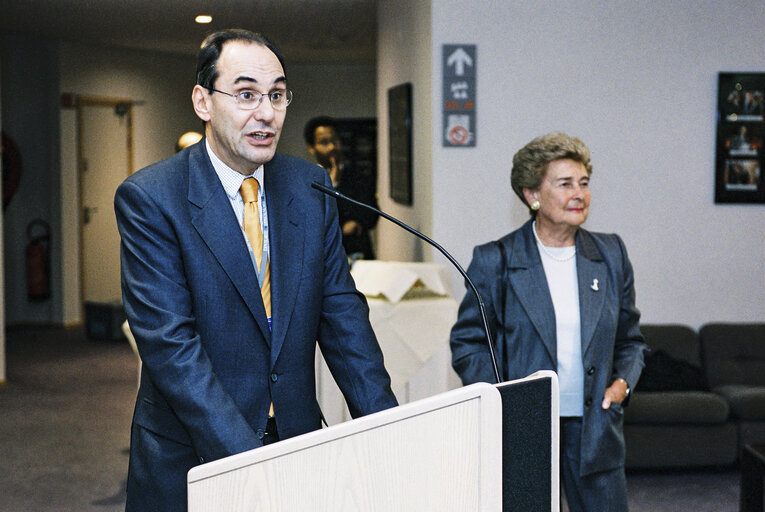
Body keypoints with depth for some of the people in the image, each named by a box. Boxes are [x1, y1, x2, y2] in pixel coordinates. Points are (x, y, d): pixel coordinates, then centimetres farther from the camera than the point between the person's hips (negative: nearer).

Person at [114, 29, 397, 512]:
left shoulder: (311, 185, 2)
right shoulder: (147, 199, -13)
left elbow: (341, 309, 1)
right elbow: (170, 344, -20)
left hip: (299, 437, 4)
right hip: (191, 462, -4)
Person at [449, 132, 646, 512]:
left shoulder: (611, 255, 7)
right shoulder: (495, 261, -3)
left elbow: (630, 338, 16)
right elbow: (467, 344, 0)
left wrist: (623, 381, -3)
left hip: (595, 428, 3)